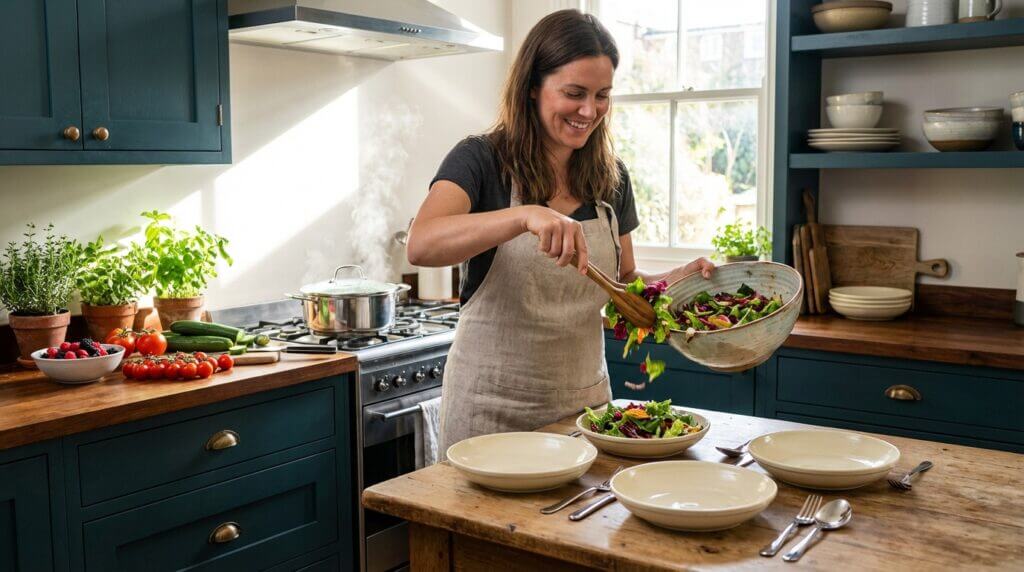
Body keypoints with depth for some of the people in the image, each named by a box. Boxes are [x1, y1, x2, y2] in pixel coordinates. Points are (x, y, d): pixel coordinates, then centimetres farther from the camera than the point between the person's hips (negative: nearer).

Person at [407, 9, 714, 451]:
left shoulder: (611, 176, 5)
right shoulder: (481, 161, -11)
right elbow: (421, 245, -28)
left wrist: (679, 279, -6)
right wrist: (525, 216, -41)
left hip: (584, 398, 5)